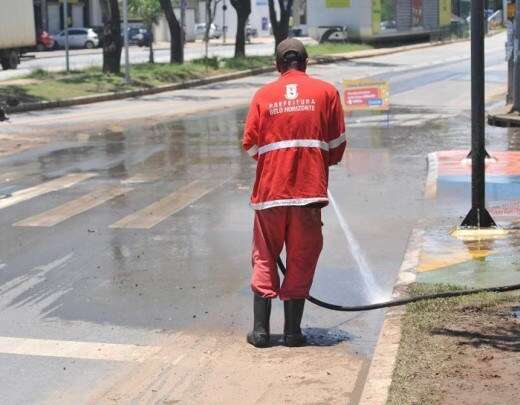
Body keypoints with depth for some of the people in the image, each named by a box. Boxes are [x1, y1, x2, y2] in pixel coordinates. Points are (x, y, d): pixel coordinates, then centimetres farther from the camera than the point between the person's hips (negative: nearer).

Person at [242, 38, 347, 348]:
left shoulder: (264, 95, 3)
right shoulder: (326, 92, 2)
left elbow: (251, 144, 1)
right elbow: (338, 143, 3)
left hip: (270, 190, 1)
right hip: (310, 189, -1)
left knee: (265, 258, 12)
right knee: (301, 259, 8)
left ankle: (261, 330, 8)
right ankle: (293, 331, 9)